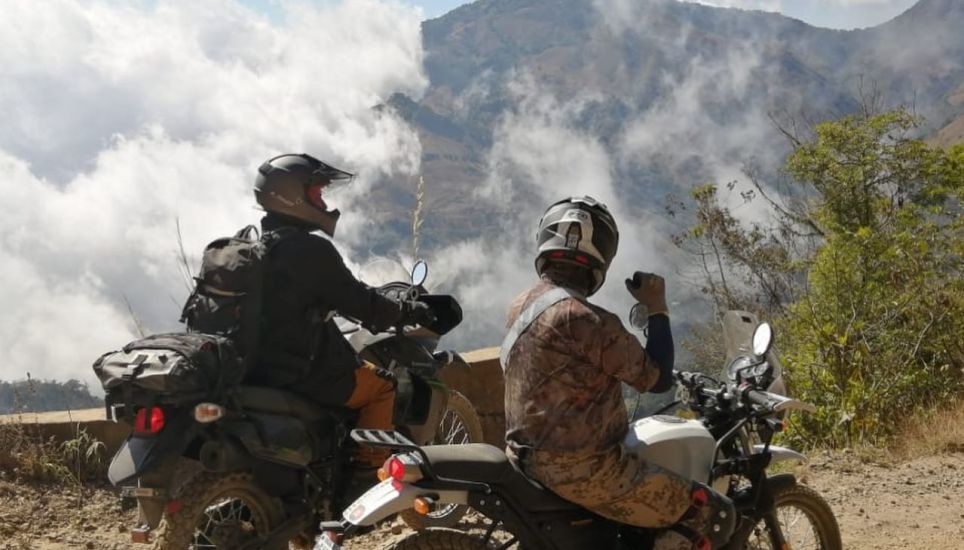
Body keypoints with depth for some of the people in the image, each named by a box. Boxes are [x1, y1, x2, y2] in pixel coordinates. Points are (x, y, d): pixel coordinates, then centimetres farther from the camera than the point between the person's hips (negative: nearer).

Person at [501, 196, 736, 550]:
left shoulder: (521, 306, 6)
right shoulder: (586, 321, -22)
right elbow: (657, 378, -14)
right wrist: (657, 308, -5)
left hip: (533, 459, 10)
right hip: (583, 469, -10)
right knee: (714, 516, -5)